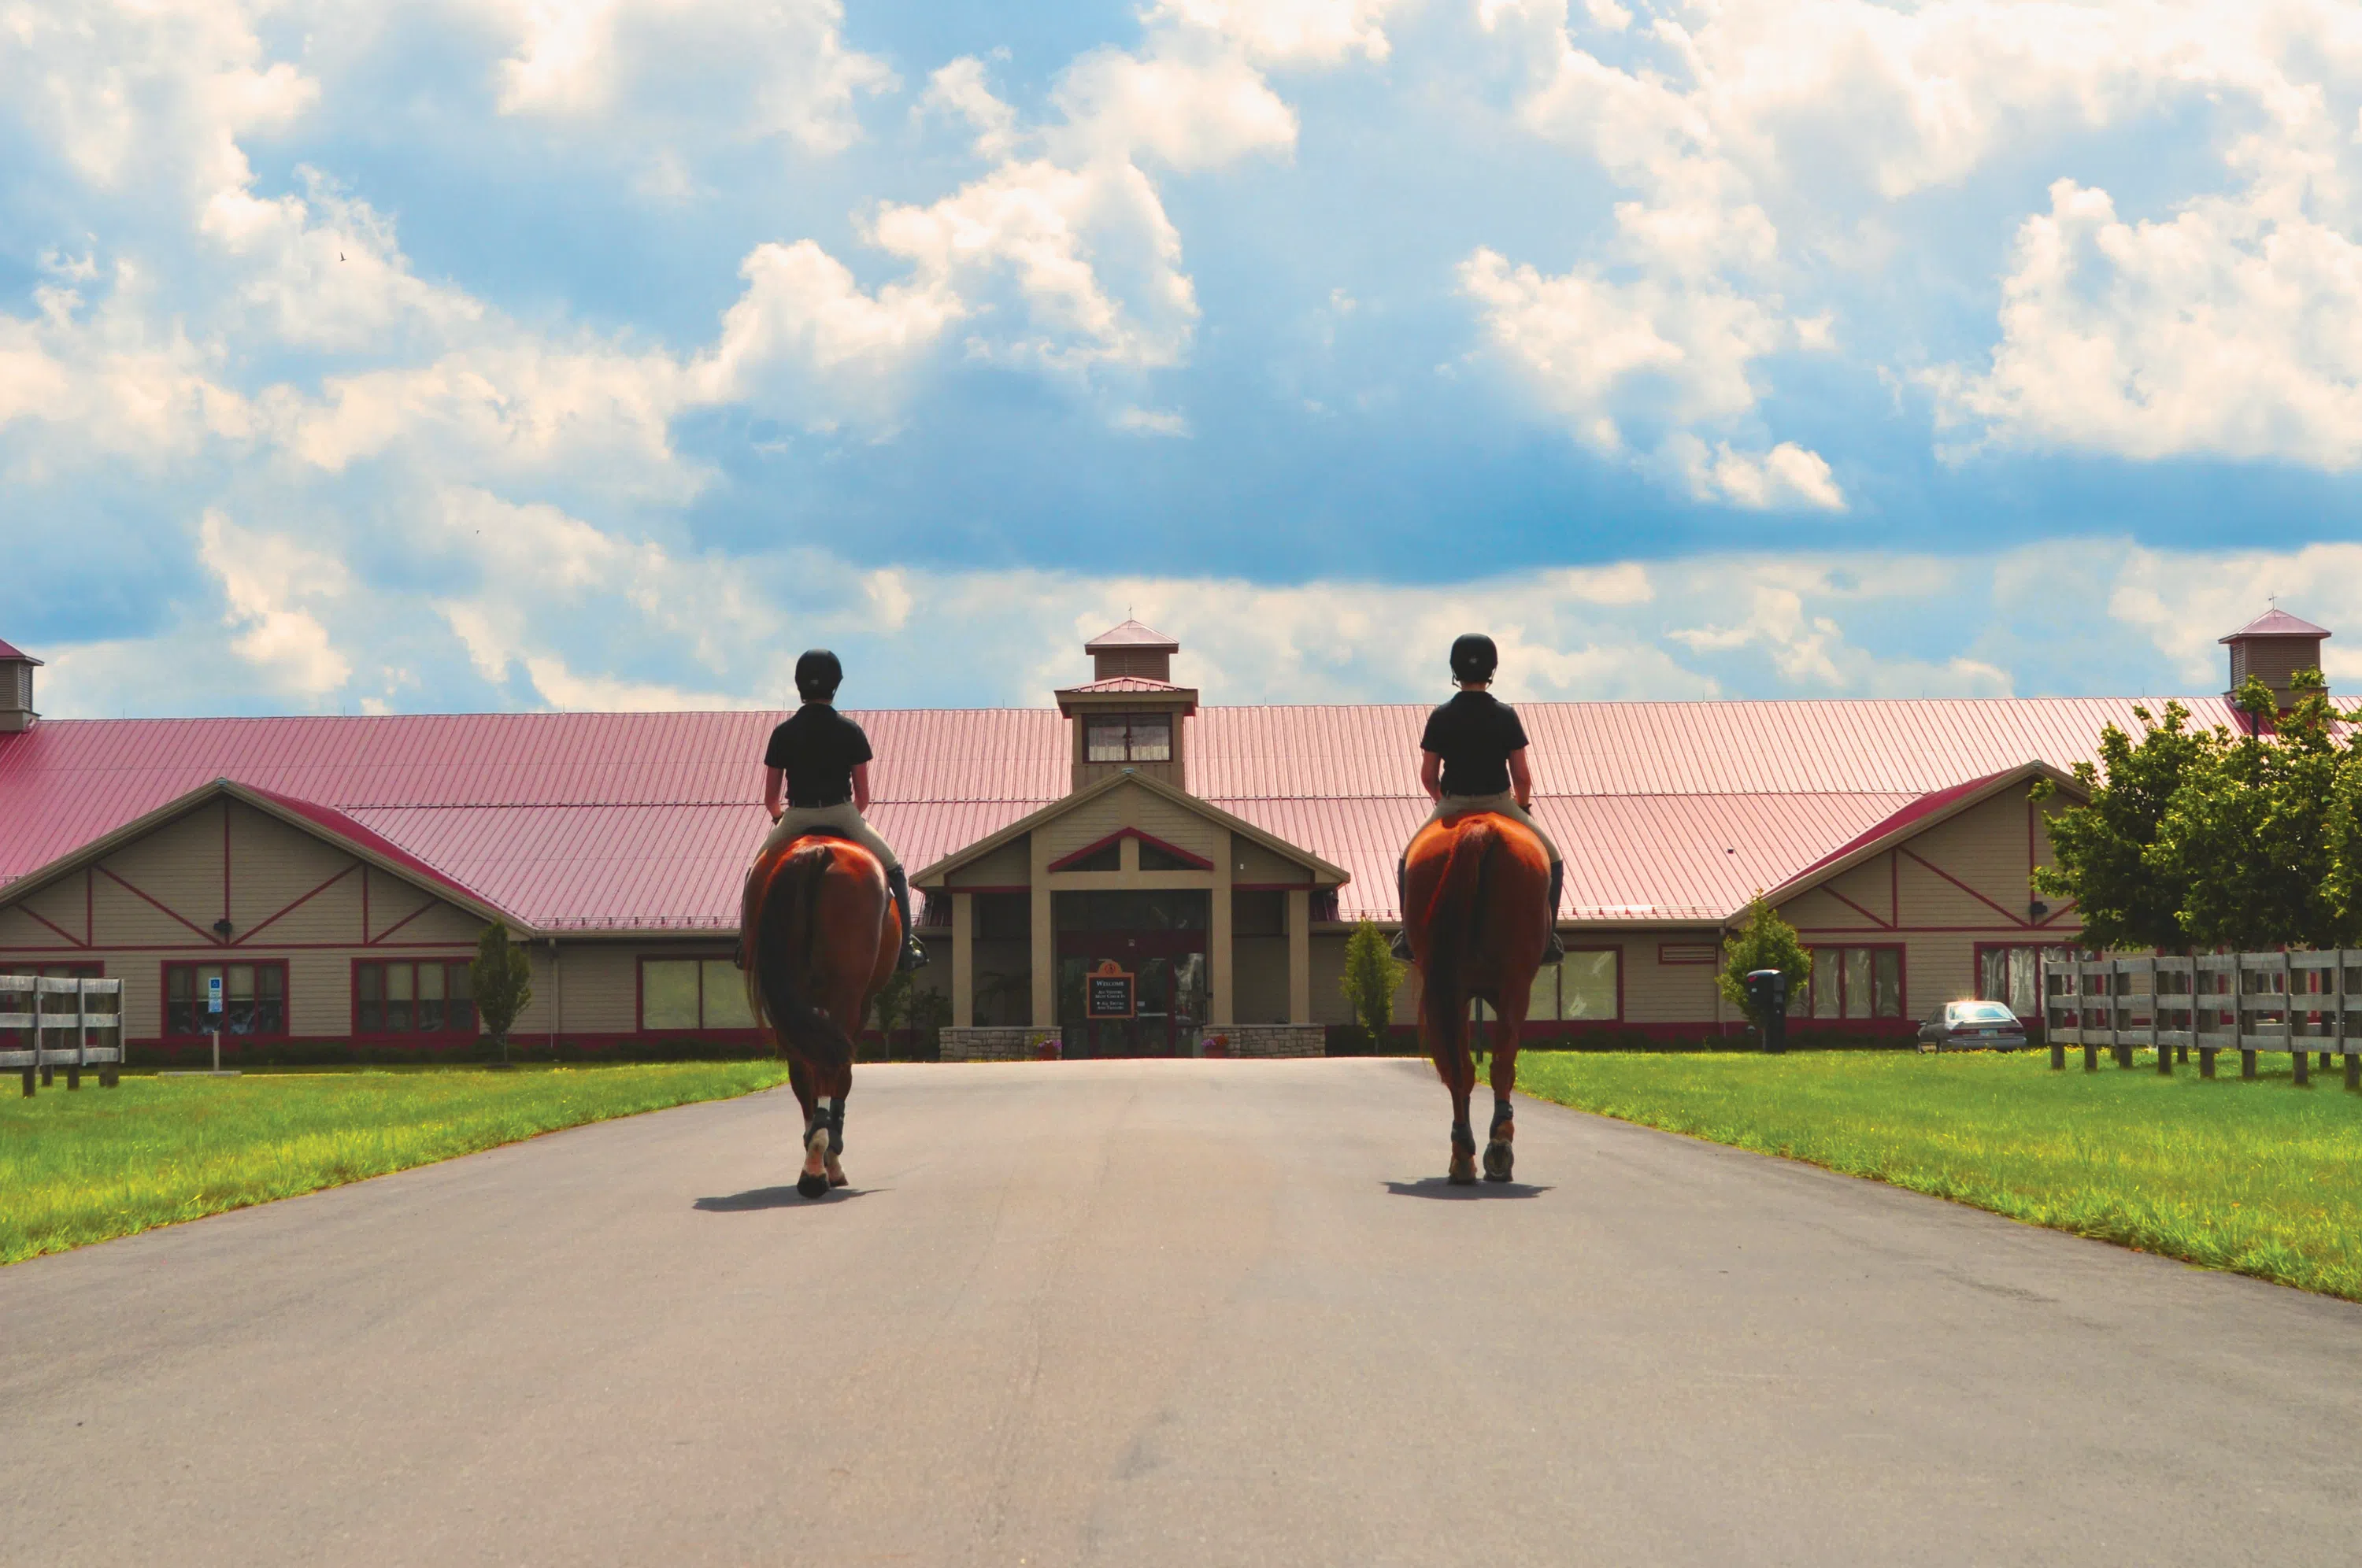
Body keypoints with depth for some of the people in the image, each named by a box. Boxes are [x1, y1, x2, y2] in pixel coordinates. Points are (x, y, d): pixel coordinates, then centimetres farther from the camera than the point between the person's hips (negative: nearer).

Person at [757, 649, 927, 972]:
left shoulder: (783, 733, 0)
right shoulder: (851, 731, -2)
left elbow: (770, 798, 4)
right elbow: (863, 795, 2)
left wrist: (780, 817, 27)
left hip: (797, 818, 1)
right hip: (843, 815, -1)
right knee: (895, 872, 16)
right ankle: (906, 948, 9)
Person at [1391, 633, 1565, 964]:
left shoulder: (1440, 717, -4)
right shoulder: (1505, 715, -7)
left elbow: (1427, 777, 0)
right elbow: (1522, 776, -5)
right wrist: (1523, 806, 15)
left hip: (1452, 807, 1)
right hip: (1499, 804, -1)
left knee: (1409, 861, 25)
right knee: (1551, 861, 18)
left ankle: (1409, 935, 16)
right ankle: (1546, 939, 10)